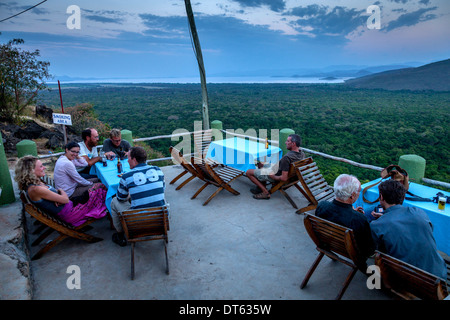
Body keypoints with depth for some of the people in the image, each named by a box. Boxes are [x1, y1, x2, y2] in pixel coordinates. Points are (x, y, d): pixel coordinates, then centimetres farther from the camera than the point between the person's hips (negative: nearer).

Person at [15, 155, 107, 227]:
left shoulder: (37, 183, 7)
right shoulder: (35, 189, -23)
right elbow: (65, 199, -21)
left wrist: (59, 199, -10)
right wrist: (61, 191, 0)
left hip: (70, 205, 9)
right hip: (69, 214, -9)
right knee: (99, 189, -6)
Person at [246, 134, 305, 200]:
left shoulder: (287, 157, -38)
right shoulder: (302, 153, -12)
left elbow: (284, 178, -35)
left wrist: (273, 177, -16)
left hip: (276, 175, -9)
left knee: (248, 172, 2)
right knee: (261, 164, 28)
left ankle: (265, 192, 1)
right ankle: (261, 187, 23)